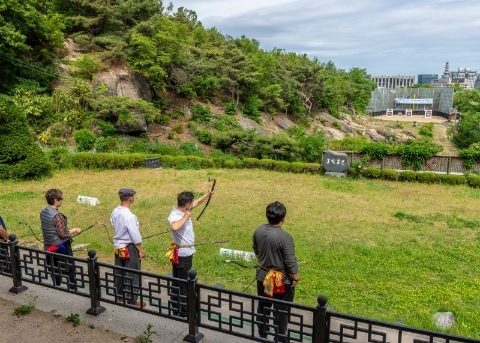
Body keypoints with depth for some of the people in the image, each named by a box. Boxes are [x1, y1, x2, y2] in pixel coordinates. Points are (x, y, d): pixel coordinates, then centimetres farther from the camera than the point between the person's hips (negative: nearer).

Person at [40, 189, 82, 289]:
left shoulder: (43, 212, 2)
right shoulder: (57, 215, -24)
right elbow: (63, 234, -23)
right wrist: (75, 230, -8)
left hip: (49, 246, 8)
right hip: (61, 247, -8)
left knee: (55, 270, 17)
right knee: (70, 270, 5)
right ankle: (72, 289, 10)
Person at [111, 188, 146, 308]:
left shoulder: (114, 212, -3)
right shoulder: (129, 216, -27)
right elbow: (135, 237, -22)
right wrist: (140, 250, -11)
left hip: (118, 246, 8)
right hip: (129, 248, -8)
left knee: (119, 272, 20)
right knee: (132, 274, 5)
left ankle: (119, 296, 36)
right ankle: (132, 301, 16)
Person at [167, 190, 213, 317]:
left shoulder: (183, 210, 0)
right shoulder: (174, 216, -27)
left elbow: (196, 203, 19)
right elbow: (175, 227, -51)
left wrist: (208, 195, 26)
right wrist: (185, 217, -35)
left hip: (185, 253, 10)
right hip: (182, 254, -10)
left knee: (177, 282, 19)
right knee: (184, 284, 2)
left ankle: (175, 309, 33)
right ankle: (183, 312, 15)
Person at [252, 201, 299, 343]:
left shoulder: (258, 231, -9)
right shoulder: (285, 237, -28)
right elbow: (290, 261, -20)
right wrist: (296, 278, -5)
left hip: (262, 276, 6)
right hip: (282, 279, -6)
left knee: (263, 306, 22)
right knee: (282, 310, 13)